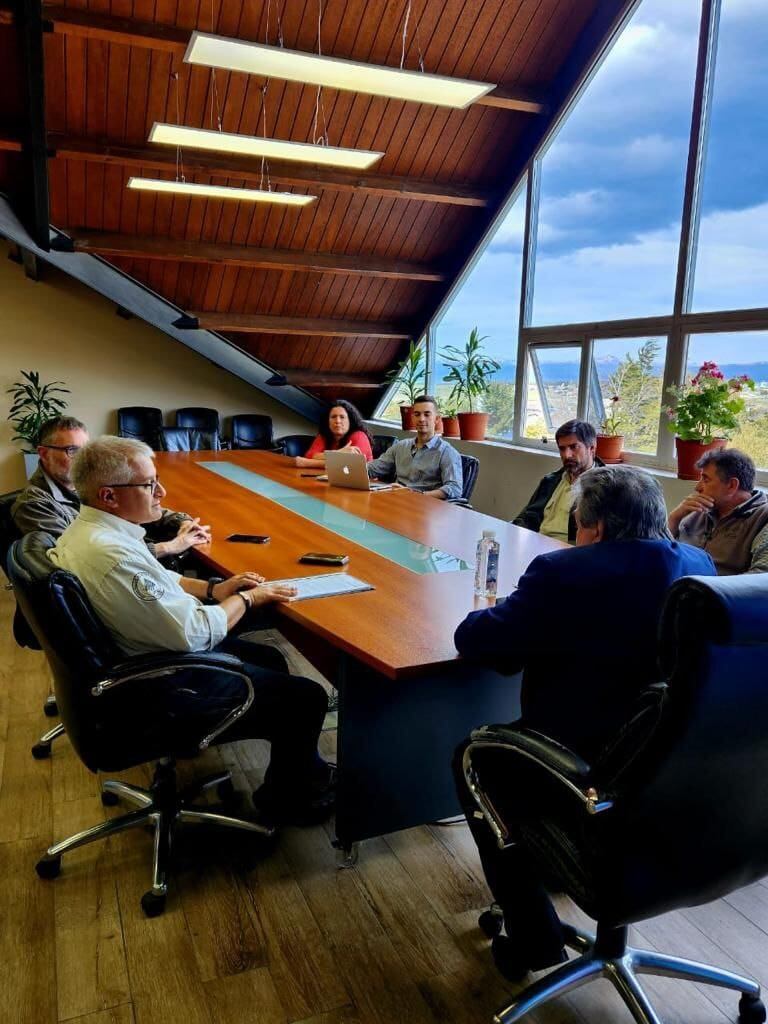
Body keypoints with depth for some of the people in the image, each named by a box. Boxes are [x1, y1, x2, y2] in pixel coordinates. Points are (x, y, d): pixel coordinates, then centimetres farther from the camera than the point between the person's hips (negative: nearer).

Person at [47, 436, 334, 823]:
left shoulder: (84, 528, 0)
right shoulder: (110, 554, -33)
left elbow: (155, 581, 14)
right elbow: (195, 633, -30)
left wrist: (214, 588, 1)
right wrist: (246, 599, -13)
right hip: (167, 691, -11)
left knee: (269, 660, 23)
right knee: (307, 698, -2)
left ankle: (308, 773, 37)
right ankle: (289, 799, 24)